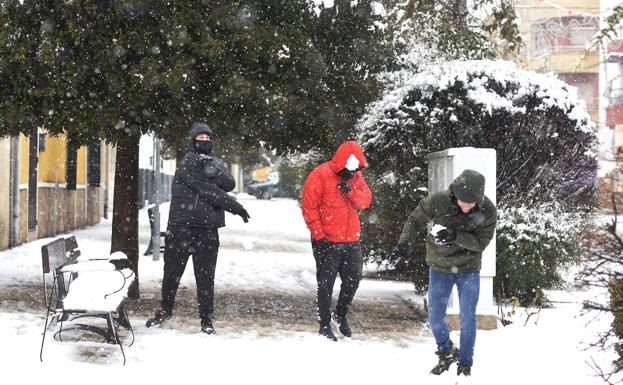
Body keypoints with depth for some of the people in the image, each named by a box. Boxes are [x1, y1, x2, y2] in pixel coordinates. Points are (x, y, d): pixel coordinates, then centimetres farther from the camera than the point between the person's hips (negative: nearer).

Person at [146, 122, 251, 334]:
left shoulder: (214, 162, 14)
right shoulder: (187, 163, -5)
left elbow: (230, 184, -3)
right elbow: (207, 191, -13)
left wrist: (214, 172, -21)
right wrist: (235, 207, -12)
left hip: (208, 229, 3)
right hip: (181, 226, -3)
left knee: (205, 275, 4)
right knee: (172, 270, 8)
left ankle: (207, 318, 12)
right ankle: (165, 309, 27)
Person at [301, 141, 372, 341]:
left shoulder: (356, 176, 9)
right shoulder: (320, 175, -10)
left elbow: (365, 201, 1)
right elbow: (309, 207, -11)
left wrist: (350, 190, -18)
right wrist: (319, 235, -16)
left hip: (351, 239, 6)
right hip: (327, 241, -6)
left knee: (353, 279, 11)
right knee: (326, 283, 2)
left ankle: (340, 315, 33)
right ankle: (325, 326, 13)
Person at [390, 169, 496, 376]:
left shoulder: (488, 211, -20)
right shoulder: (438, 201, -21)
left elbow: (481, 242, -20)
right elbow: (415, 221, -7)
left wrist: (456, 236, -36)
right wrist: (404, 244, -20)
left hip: (469, 269, -1)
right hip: (440, 267, 1)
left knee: (467, 319, 0)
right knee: (435, 318, 7)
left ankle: (465, 364, 20)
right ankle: (446, 353, 35)